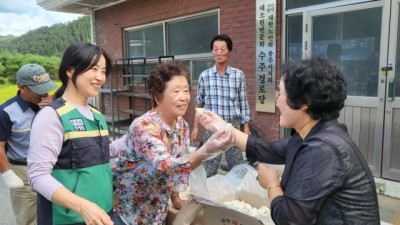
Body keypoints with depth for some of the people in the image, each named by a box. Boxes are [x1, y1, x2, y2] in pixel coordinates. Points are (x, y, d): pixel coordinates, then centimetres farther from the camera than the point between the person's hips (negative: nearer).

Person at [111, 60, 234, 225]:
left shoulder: (182, 126, -5)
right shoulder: (143, 126, -28)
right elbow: (165, 166, -41)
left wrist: (175, 196, 2)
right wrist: (206, 151, -53)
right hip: (128, 208, -5)